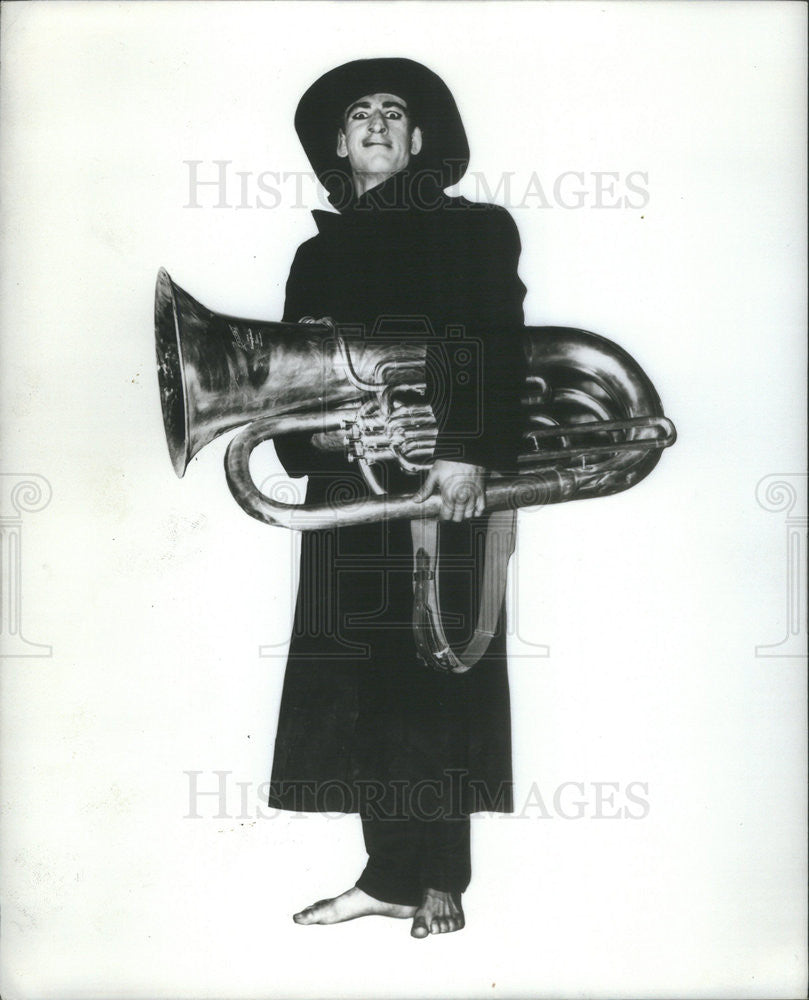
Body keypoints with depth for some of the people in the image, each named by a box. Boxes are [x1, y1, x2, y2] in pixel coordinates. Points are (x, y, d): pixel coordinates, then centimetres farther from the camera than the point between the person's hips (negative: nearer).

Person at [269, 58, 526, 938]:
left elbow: (497, 348, -6)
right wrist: (311, 430, -7)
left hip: (439, 480, -4)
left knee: (435, 677, -3)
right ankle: (389, 875, 12)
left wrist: (470, 452, -19)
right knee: (358, 683, 2)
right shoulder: (319, 253, 20)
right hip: (346, 489, 4)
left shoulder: (473, 230, 6)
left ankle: (441, 880, 7)